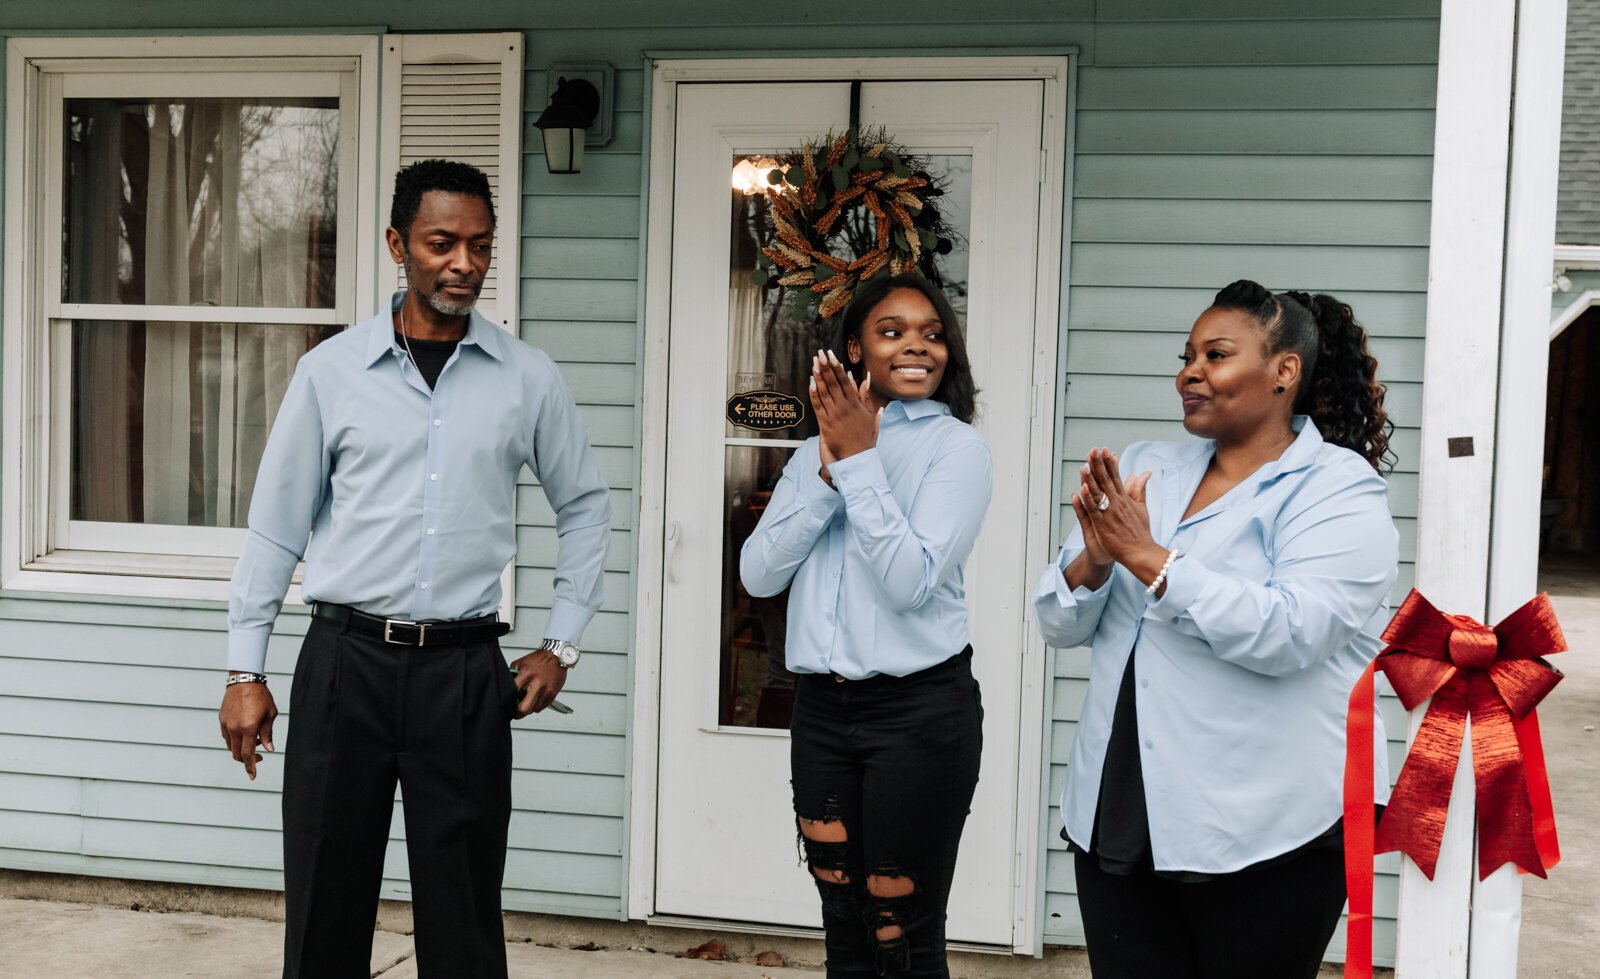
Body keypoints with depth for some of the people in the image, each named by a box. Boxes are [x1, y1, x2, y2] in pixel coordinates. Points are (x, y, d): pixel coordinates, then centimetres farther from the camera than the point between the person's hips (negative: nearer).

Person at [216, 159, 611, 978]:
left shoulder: (528, 379, 3)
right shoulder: (331, 371, 1)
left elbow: (585, 505, 13)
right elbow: (276, 524, 5)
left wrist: (562, 644, 8)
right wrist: (244, 672, 3)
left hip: (466, 670, 0)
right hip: (345, 659, 0)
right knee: (324, 909, 8)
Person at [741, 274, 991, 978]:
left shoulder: (956, 447, -6)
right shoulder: (816, 451, 10)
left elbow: (912, 581, -18)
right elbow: (758, 574, -2)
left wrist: (861, 461, -17)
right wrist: (830, 474, -12)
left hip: (919, 709, -5)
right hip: (822, 708, 5)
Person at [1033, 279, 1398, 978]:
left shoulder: (1338, 488, -6)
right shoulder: (1142, 469, 9)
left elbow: (1287, 634, -23)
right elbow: (1059, 624, 6)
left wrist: (1151, 559, -21)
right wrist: (1093, 563, -14)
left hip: (1265, 833, -5)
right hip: (1115, 815, 5)